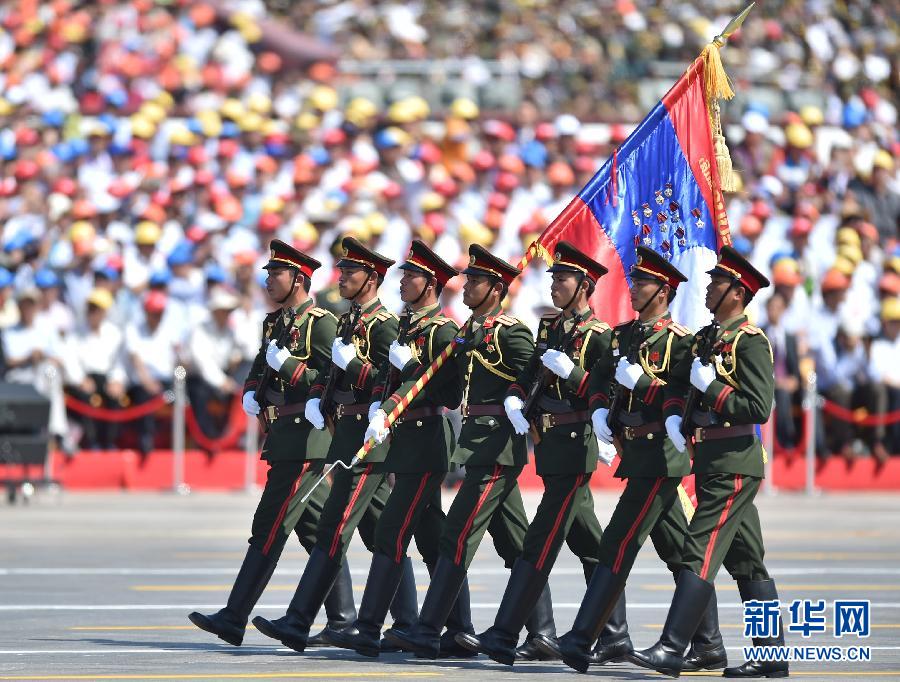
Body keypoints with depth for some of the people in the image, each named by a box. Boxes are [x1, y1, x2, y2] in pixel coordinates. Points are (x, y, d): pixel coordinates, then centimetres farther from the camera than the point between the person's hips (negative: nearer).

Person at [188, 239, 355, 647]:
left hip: (305, 438, -9)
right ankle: (343, 619, 15)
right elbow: (260, 367, 26)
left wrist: (288, 366, -22)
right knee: (315, 529, 11)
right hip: (282, 435, 9)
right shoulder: (274, 322, 16)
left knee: (269, 527, -10)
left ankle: (234, 618, -11)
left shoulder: (321, 323, -11)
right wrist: (252, 395, 7)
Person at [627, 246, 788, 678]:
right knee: (746, 560, 10)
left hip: (733, 466, -9)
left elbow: (760, 408, -19)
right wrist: (673, 415, 1)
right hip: (712, 463, 9)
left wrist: (711, 387, -17)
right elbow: (675, 382, 20)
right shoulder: (706, 337, 15)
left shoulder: (750, 342, -12)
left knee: (700, 552, -13)